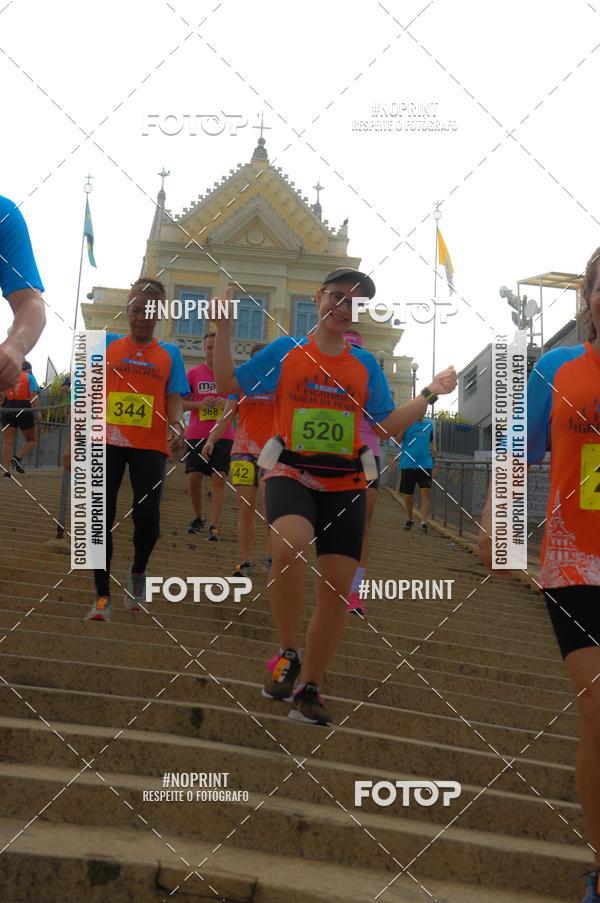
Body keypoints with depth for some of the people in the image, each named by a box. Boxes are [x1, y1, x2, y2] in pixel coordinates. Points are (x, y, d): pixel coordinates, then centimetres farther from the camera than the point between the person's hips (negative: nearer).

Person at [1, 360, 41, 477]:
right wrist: (38, 412, -12)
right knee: (31, 440, 11)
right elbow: (34, 396, -7)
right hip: (24, 409, -3)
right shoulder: (29, 377, 5)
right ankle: (17, 458, -13)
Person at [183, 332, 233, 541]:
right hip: (196, 435, 1)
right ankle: (198, 518, 21)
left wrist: (228, 404, -13)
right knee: (193, 477, -1)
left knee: (218, 478, -10)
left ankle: (214, 526, -10)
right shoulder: (194, 373, 6)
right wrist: (199, 403, -11)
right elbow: (181, 403, 7)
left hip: (223, 436, -1)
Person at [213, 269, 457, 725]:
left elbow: (387, 425, 11)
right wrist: (224, 330, -5)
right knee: (290, 548, -35)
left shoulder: (366, 365, 10)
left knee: (337, 590, 1)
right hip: (292, 473, -3)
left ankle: (308, 688, 21)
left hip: (345, 484, 3)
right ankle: (288, 654, -12)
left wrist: (430, 394, 3)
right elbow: (229, 385, 3)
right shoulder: (285, 350, 4)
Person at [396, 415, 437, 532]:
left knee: (426, 493, -13)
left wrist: (433, 449, 4)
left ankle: (423, 522, -14)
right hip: (408, 464, -2)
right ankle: (409, 519, 29)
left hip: (425, 464, 2)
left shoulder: (429, 424, 10)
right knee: (407, 494, 8)